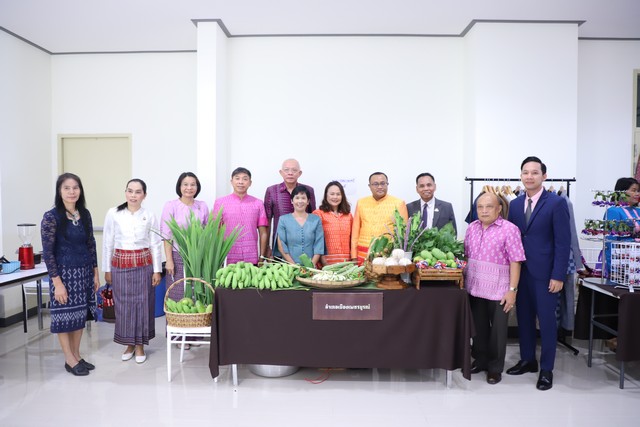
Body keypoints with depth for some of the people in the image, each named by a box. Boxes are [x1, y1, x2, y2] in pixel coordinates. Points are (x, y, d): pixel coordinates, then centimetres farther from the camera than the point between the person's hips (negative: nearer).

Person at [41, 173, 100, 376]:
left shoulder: (85, 214, 4)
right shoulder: (51, 217, -11)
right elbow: (47, 252, -12)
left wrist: (95, 273, 9)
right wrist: (57, 283, -15)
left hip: (84, 272, 5)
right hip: (64, 273, -5)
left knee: (80, 314, 12)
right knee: (64, 316, 6)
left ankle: (77, 355, 26)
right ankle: (70, 359, 19)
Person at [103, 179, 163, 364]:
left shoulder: (150, 216, -1)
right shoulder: (113, 214, -2)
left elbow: (156, 245, 1)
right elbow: (107, 243, 2)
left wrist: (157, 270, -2)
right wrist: (107, 269, 2)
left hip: (144, 264, 0)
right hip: (121, 264, 0)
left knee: (143, 304, 5)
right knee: (123, 305, 7)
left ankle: (140, 345, 19)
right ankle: (128, 344, 24)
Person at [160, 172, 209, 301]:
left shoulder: (203, 206, 5)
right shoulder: (170, 206, -3)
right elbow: (166, 236, -5)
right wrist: (169, 260, -9)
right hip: (178, 257, -2)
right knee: (178, 295, 0)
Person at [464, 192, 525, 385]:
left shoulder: (509, 229, -10)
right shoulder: (472, 228, 7)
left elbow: (515, 262, -12)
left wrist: (512, 290, -16)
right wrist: (463, 280, 9)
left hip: (498, 289, -4)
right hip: (474, 287, 5)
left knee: (497, 330, 7)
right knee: (479, 326, 16)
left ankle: (495, 367, 23)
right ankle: (480, 360, 33)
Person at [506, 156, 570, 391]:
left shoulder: (557, 203, -7)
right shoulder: (515, 204, 8)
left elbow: (563, 242, -10)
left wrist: (558, 276, -13)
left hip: (544, 273, -5)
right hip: (520, 271, 5)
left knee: (546, 320, 4)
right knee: (524, 317, 13)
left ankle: (546, 369, 18)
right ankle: (527, 360, 29)